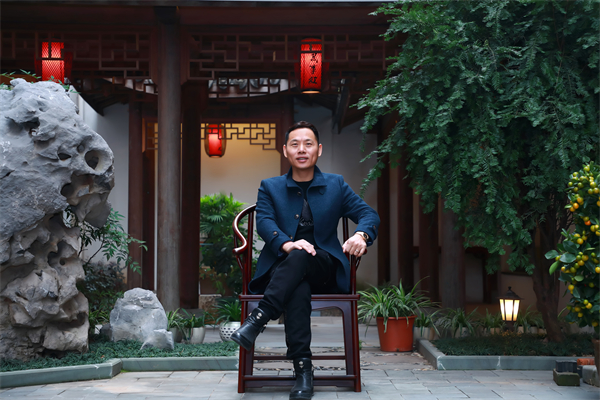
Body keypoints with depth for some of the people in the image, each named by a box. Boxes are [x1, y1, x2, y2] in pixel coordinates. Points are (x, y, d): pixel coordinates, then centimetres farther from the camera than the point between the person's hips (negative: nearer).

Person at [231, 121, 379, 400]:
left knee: (301, 256, -36)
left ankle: (257, 320, -43)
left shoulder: (336, 185, 15)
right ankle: (302, 369, -42)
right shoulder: (270, 187, 14)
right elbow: (264, 221, -5)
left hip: (325, 270, 0)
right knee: (298, 288, -37)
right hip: (283, 268, 0)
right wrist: (286, 243, -29)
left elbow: (369, 214, 4)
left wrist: (361, 234, -22)